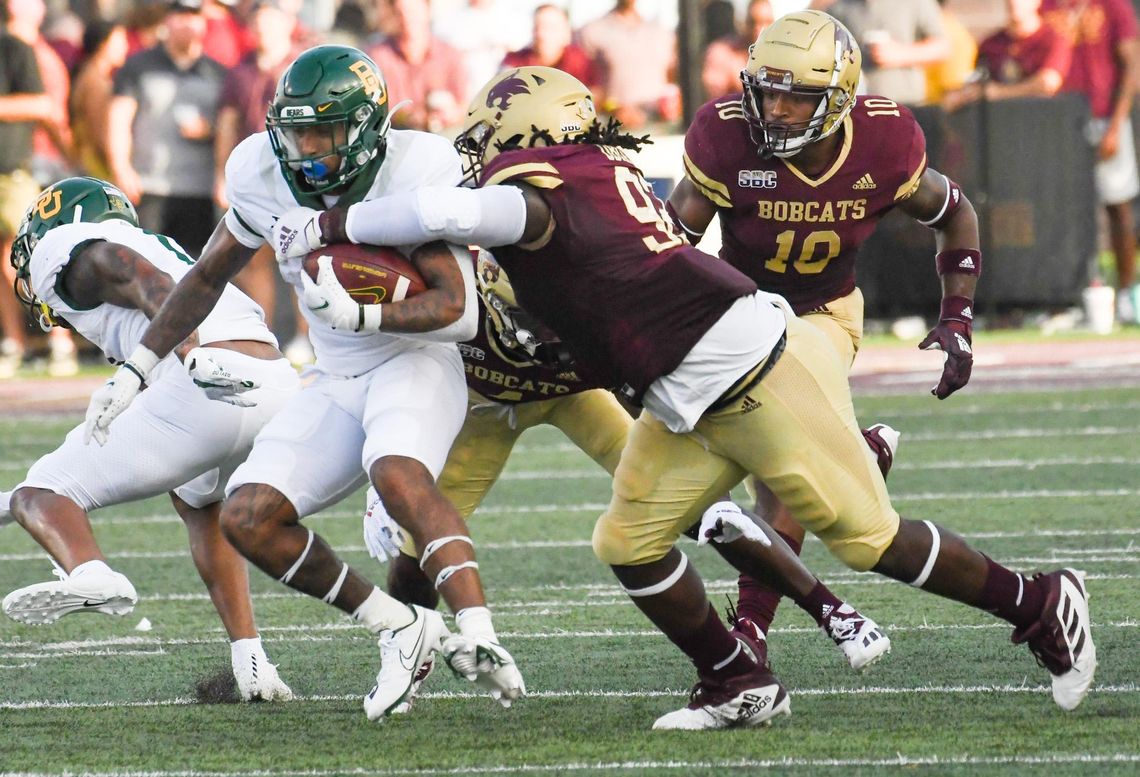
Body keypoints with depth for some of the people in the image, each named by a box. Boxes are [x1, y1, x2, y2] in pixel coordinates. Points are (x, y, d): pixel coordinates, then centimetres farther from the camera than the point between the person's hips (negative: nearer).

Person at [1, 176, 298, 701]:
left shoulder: (81, 253, 13)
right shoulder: (159, 248, 39)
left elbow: (153, 288, -9)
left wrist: (195, 358, -28)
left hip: (203, 393, -8)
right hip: (280, 386, 8)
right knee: (198, 503, 37)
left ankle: (89, 575, -33)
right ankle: (250, 661, 22)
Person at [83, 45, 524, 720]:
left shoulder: (417, 175, -20)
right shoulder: (267, 176, -4)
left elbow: (458, 310, -24)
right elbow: (209, 276, 14)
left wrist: (354, 310, -36)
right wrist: (135, 371, 12)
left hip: (416, 361, -6)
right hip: (338, 382, 6)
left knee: (397, 475, -38)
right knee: (249, 518, -12)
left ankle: (478, 636, -45)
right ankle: (402, 631, -2)